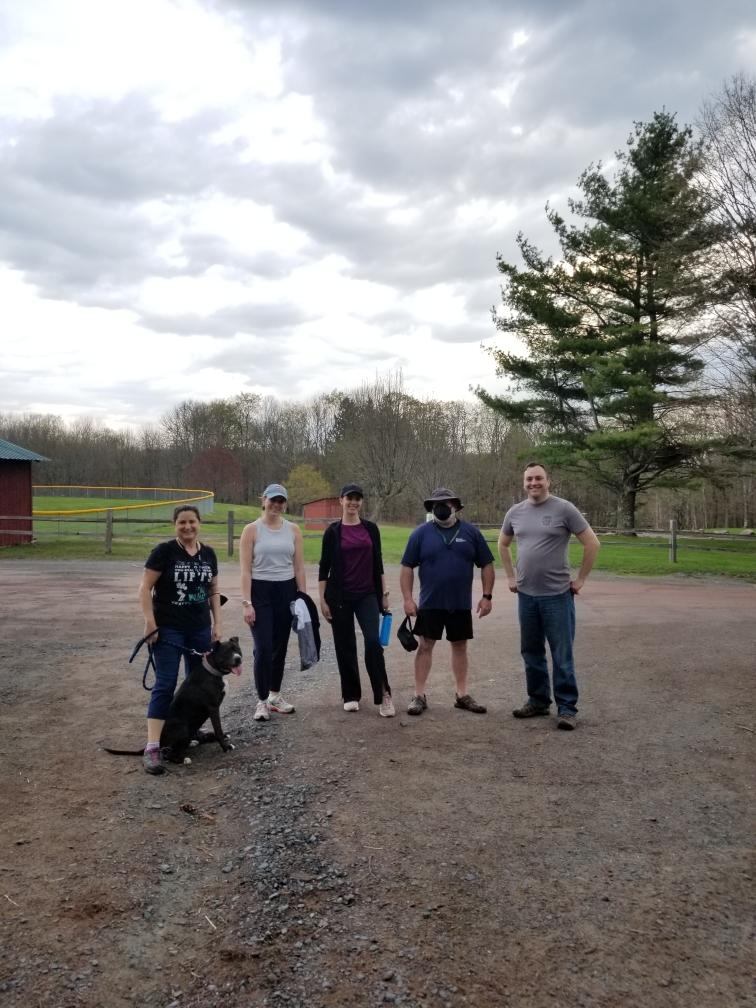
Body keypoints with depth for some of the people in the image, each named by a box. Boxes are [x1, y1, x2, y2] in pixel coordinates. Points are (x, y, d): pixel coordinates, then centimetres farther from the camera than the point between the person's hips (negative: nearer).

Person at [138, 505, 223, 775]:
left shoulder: (208, 553, 6)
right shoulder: (164, 551, -9)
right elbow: (145, 588, -9)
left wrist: (217, 624, 8)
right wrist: (150, 623, -15)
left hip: (200, 629, 5)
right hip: (169, 630, -5)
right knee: (165, 685, -9)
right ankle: (153, 747, -8)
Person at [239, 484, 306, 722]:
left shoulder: (293, 530, 6)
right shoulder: (252, 530, -3)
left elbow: (299, 567, 7)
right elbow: (245, 570, -7)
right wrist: (247, 603, -13)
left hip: (286, 591, 3)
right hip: (260, 591, -3)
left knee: (280, 647, 10)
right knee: (263, 648, -8)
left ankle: (274, 696, 25)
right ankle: (262, 701, 5)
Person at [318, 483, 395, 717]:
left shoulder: (371, 528, 6)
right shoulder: (333, 531, -1)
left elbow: (378, 563, 10)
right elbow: (324, 567, 1)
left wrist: (384, 593, 8)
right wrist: (322, 599, -3)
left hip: (368, 595, 1)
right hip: (340, 597, -1)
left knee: (373, 641, -14)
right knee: (345, 646, 6)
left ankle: (383, 695, -4)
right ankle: (351, 696, 20)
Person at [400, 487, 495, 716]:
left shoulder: (471, 532, 2)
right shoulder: (421, 533, -1)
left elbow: (487, 565, 5)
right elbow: (407, 567, 0)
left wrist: (487, 596, -1)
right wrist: (408, 599, -7)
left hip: (461, 604, 1)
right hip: (429, 604, -1)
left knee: (460, 647, 11)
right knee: (425, 646, 3)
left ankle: (462, 695, 22)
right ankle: (419, 696, 12)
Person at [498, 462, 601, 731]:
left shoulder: (564, 509, -8)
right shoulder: (515, 512, 6)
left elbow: (592, 543, -6)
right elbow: (503, 544, 23)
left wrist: (580, 579, -6)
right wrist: (510, 577, 15)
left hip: (558, 595, -5)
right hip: (526, 595, 5)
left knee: (562, 655, 0)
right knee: (531, 652, 14)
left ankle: (567, 707, 9)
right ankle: (538, 700, 28)